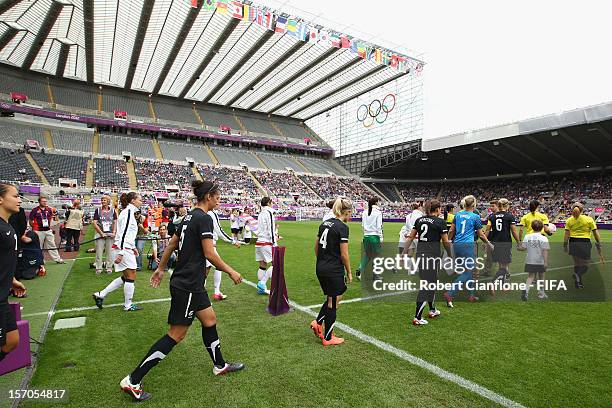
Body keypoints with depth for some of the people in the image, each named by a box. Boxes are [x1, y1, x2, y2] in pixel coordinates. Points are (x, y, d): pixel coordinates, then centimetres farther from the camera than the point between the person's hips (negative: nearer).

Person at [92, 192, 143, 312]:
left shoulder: (129, 212, 14)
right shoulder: (128, 212, -16)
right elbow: (123, 233, -22)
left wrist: (133, 247, 25)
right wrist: (120, 253, -24)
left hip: (126, 249, 10)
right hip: (124, 250, -10)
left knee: (125, 277, 17)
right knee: (131, 277, 2)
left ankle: (100, 295, 23)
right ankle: (128, 305, 15)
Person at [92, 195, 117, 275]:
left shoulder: (112, 210, 5)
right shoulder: (98, 210, 1)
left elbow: (115, 222, 6)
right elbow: (94, 223, -3)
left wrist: (114, 232, -6)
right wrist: (101, 233, -11)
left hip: (110, 234, 1)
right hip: (100, 233, -1)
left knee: (110, 251, 6)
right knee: (99, 252, 3)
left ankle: (109, 268, 16)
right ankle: (98, 268, 14)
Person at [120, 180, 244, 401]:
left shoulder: (189, 216, 10)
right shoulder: (204, 219, -18)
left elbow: (171, 244, 16)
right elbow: (209, 254, -20)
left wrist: (160, 269, 25)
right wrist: (231, 271, -9)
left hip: (192, 284, 10)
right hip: (187, 286, -10)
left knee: (210, 321, 18)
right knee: (176, 335, 2)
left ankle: (220, 365, 34)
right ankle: (132, 381, 13)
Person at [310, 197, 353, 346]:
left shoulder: (325, 223, 8)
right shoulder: (342, 227, -15)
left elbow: (316, 247, 13)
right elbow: (344, 254, -15)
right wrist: (349, 272, -4)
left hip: (321, 268, 8)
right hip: (334, 271, -8)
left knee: (332, 299, 24)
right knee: (333, 303, 8)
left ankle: (318, 322, 17)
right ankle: (328, 338, 21)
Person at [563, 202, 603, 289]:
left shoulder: (569, 220, 3)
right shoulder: (589, 219, -1)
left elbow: (566, 234, 0)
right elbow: (596, 233, -1)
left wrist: (565, 246, 6)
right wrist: (599, 246, 5)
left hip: (573, 243, 2)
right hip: (585, 243, -2)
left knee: (577, 263, 17)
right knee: (585, 265, 8)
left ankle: (579, 282, 19)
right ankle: (578, 275, -21)